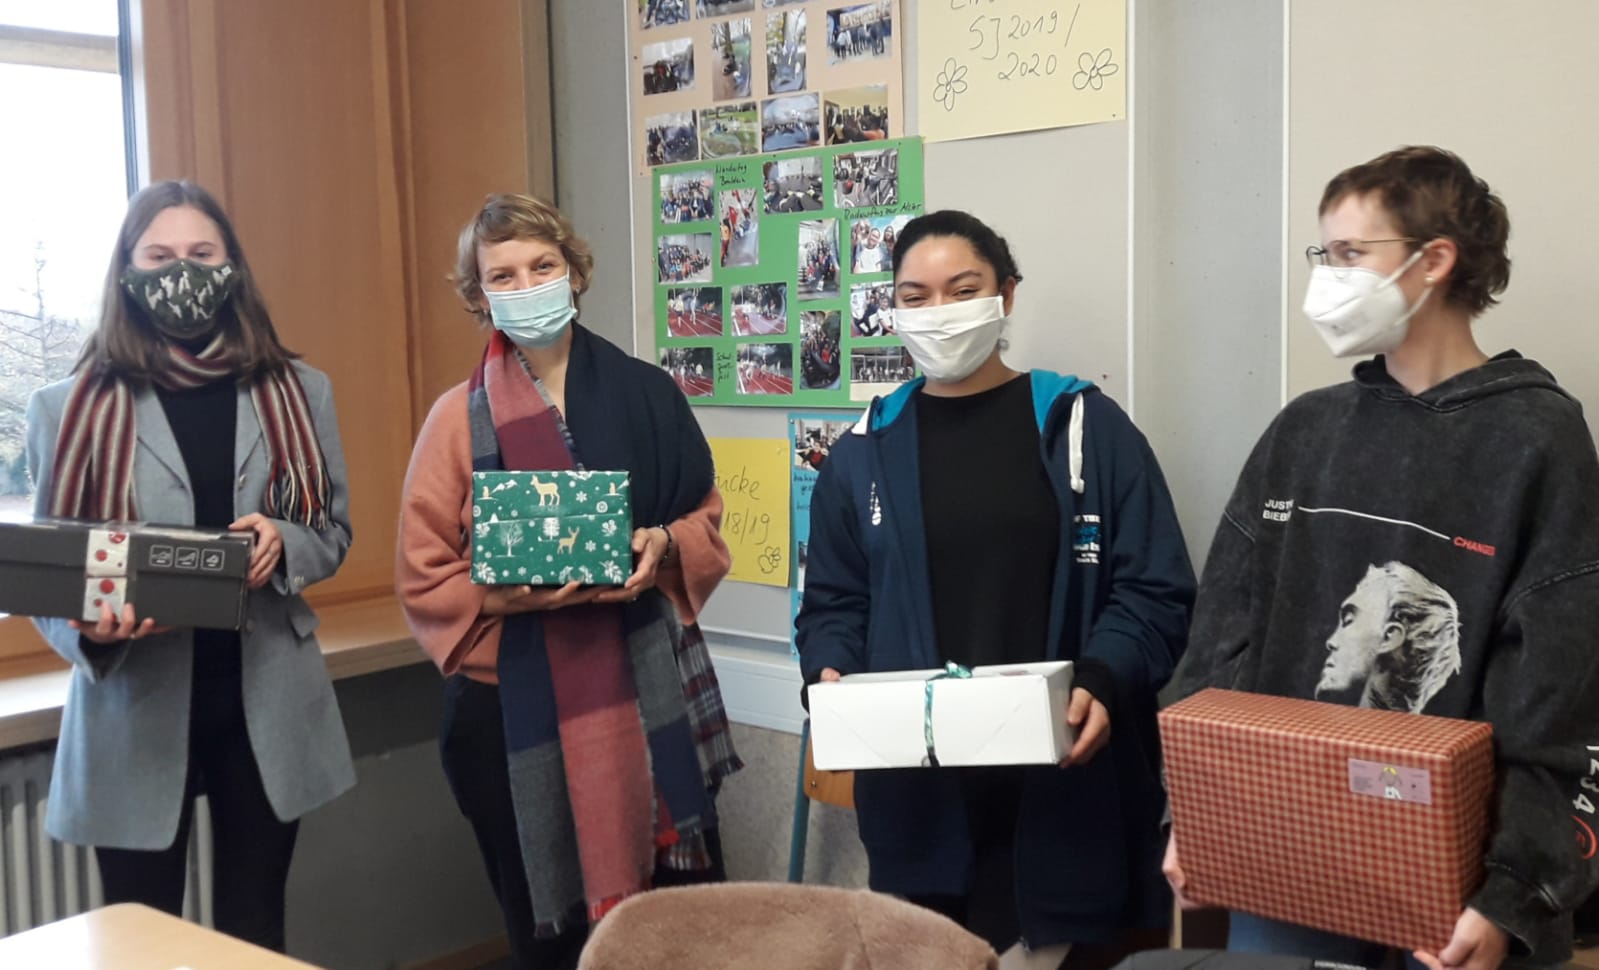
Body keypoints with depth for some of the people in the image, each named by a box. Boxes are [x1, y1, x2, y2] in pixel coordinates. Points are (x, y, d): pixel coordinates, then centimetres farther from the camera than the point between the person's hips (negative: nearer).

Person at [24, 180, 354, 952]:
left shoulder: (299, 393, 5)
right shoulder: (68, 408, -1)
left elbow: (335, 530, 8)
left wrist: (282, 546, -15)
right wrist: (89, 626, -22)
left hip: (266, 703, 2)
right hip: (134, 710, -1)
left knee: (255, 930, 13)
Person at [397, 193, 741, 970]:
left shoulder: (648, 394, 4)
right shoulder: (459, 417, -1)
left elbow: (707, 519, 11)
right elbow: (423, 577, -2)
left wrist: (663, 545, -11)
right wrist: (510, 594, -20)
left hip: (646, 683, 2)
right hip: (516, 696, -1)